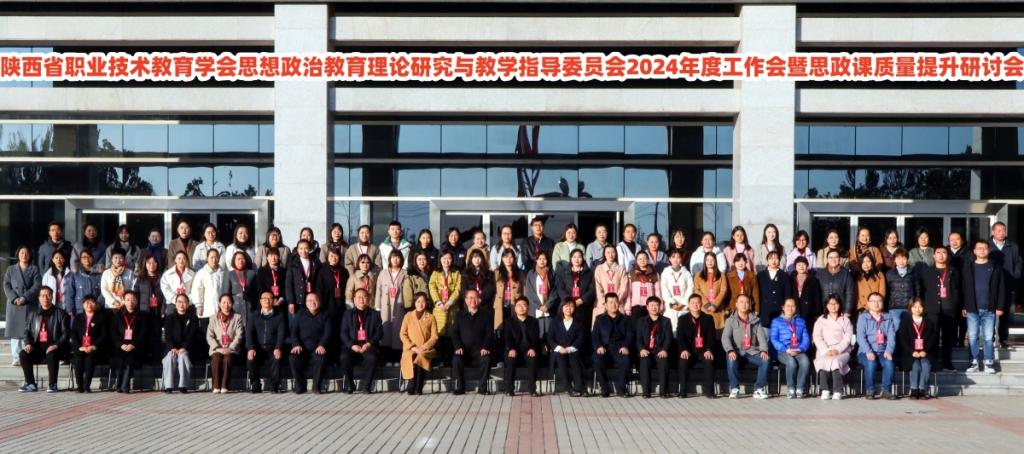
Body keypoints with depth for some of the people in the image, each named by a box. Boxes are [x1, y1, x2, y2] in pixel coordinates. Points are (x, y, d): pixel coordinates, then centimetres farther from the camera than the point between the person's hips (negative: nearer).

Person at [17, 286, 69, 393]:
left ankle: (53, 384, -22)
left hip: (52, 348, -4)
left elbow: (65, 333, -2)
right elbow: (27, 331, 14)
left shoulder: (60, 314, 6)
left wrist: (56, 345, -18)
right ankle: (30, 384, -15)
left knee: (51, 355, -37)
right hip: (37, 347, 4)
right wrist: (28, 343, -7)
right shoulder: (32, 314, 19)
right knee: (23, 354, -25)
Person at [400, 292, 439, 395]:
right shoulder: (408, 316, 11)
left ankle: (417, 388, -27)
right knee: (413, 357, -34)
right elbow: (402, 334, 5)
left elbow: (434, 336, 4)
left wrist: (423, 347, -11)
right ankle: (414, 388, -26)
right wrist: (412, 347, -9)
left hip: (426, 349, 0)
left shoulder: (430, 317, 10)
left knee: (420, 356, -34)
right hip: (411, 349, 0)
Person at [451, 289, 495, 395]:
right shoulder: (460, 316, 16)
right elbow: (454, 333, 8)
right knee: (456, 360, -31)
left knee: (486, 359, -33)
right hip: (464, 351, 1)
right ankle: (459, 387, -17)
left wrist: (485, 347, -13)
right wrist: (458, 347, -10)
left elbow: (489, 333, 4)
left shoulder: (486, 314, 12)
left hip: (479, 351, -1)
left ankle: (481, 387, -20)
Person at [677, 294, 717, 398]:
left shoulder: (708, 318, 11)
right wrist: (683, 350, -19)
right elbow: (679, 337, -1)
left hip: (704, 351, 0)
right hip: (689, 351, 0)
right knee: (683, 361, -31)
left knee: (709, 360, -32)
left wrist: (709, 350, -16)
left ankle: (708, 390, -25)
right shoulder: (682, 319, 10)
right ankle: (682, 391, -24)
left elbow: (711, 336, 2)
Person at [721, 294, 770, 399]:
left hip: (752, 351, 2)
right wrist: (730, 350, -23)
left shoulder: (755, 320, 17)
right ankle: (734, 390, -26)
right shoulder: (731, 320, 10)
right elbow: (725, 337, -4)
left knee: (766, 360, -28)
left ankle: (759, 389, -21)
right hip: (737, 351, -2)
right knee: (731, 360, -36)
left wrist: (763, 350, -14)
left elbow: (761, 337, 6)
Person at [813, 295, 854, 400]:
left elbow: (847, 338, 4)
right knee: (822, 361, -34)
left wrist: (837, 350, -12)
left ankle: (837, 391, -34)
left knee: (836, 361, -35)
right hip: (824, 351, 1)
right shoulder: (821, 320, 18)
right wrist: (826, 351, -11)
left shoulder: (845, 320, 17)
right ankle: (825, 390, -33)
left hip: (842, 351, -1)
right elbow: (817, 338, 5)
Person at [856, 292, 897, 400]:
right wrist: (868, 351, -22)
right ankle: (870, 391, -19)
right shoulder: (863, 318, 5)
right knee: (871, 363, -33)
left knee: (889, 362, -30)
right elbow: (860, 337, -7)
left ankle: (886, 390, -20)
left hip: (882, 352, 2)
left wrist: (889, 350, -16)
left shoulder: (888, 318, 14)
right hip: (866, 352, -2)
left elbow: (891, 336, 2)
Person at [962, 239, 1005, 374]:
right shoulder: (968, 267, 8)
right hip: (972, 309, 1)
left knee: (988, 337, 0)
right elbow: (964, 288, 6)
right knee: (972, 337, 1)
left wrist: (1000, 307, -2)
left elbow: (1001, 288, 4)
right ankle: (974, 362, 6)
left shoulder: (995, 267, 5)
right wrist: (964, 307, 1)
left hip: (989, 310, -1)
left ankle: (989, 363, 7)